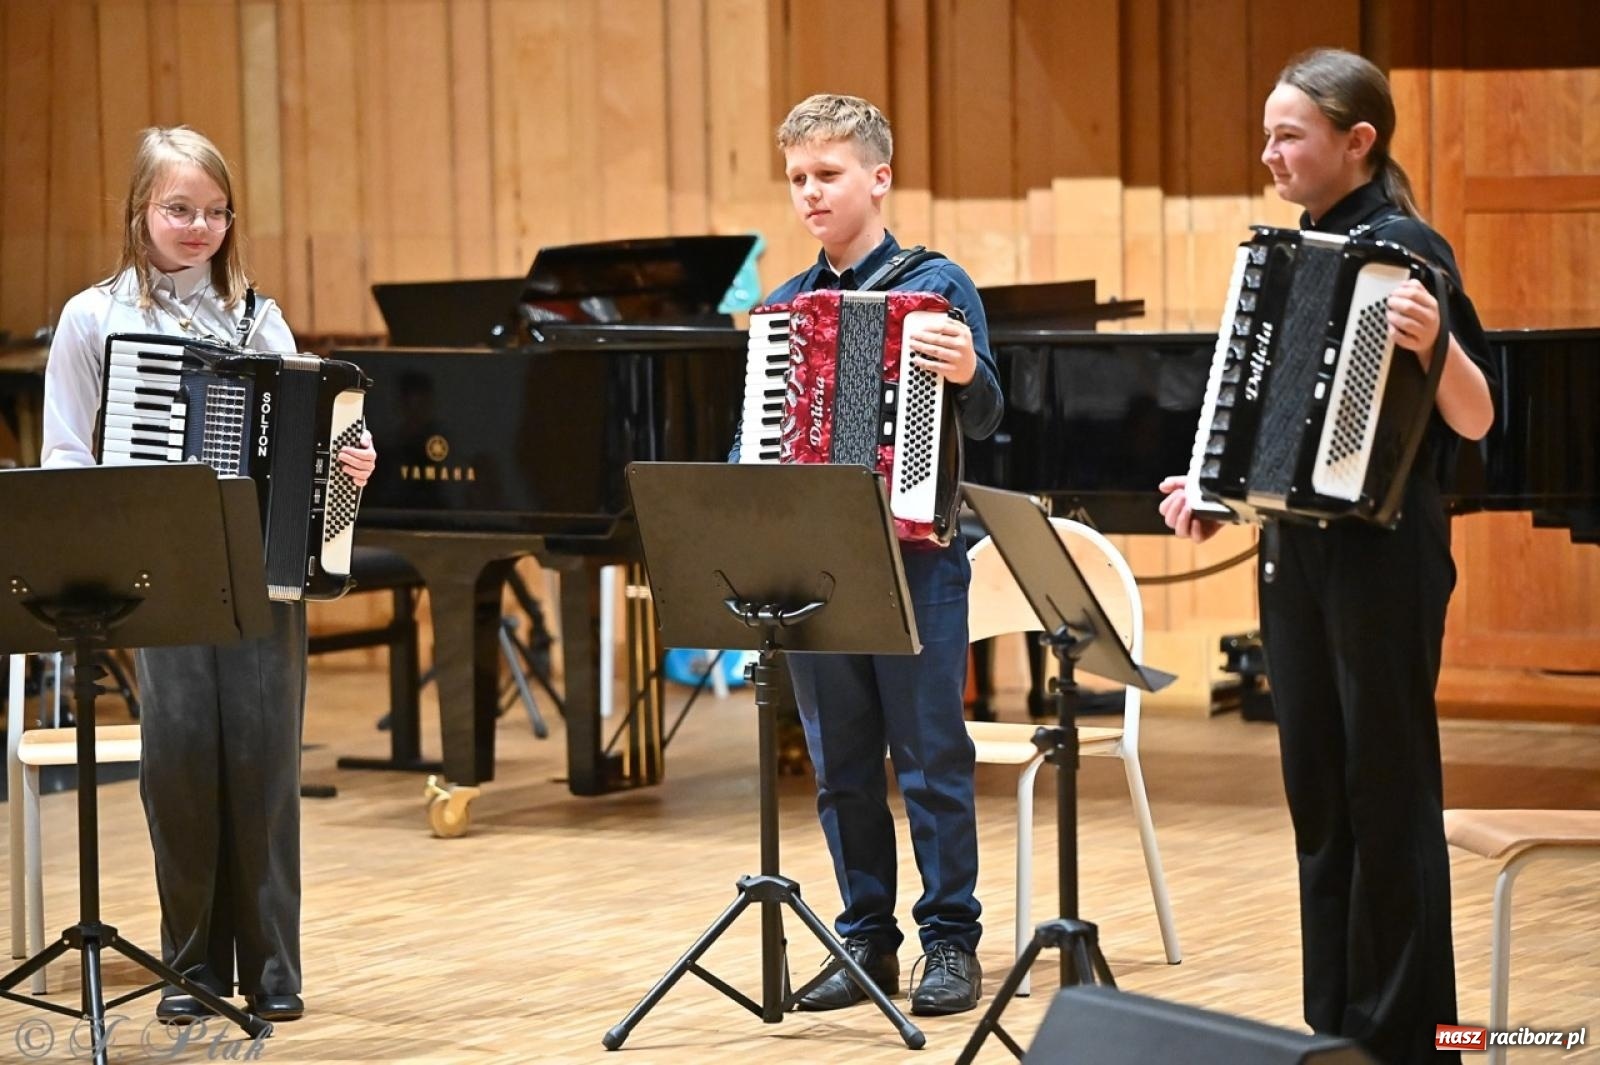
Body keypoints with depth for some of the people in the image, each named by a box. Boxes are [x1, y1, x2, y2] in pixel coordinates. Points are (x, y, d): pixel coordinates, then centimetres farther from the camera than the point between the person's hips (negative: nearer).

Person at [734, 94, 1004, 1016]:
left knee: (932, 756, 0)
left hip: (915, 553, -5)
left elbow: (983, 418, -9)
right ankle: (868, 940, 17)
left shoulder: (936, 286, -2)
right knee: (842, 765, 9)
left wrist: (966, 375, -31)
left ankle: (951, 940, 8)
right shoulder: (780, 307, 11)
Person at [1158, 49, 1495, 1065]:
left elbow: (1475, 419, -17)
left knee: (1389, 797, -2)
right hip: (1295, 551, 8)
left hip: (1383, 558, -8)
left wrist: (1433, 345, -36)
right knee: (1320, 798, 11)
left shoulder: (1406, 249, -11)